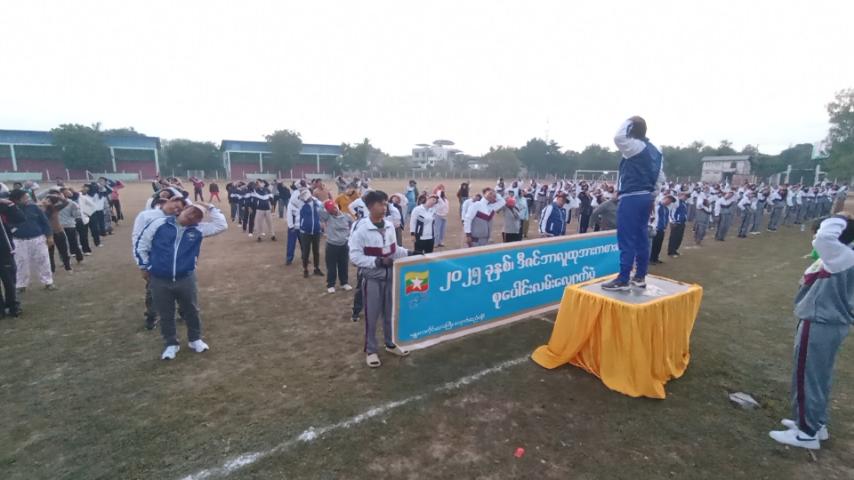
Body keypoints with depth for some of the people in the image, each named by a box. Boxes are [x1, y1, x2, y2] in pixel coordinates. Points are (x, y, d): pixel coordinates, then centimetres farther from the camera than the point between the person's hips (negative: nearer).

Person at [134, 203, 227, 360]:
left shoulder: (199, 229, -1)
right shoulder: (159, 223, -4)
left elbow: (222, 225, -6)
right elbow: (142, 244, 5)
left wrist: (210, 207, -4)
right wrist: (144, 267, 7)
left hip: (186, 279, 1)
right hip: (159, 280, -1)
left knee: (191, 311, 14)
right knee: (166, 315, 13)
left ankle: (195, 339, 35)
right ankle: (171, 344, 32)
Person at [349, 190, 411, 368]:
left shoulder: (389, 226, 0)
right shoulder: (360, 228, -17)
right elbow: (355, 256, -18)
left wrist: (410, 253, 1)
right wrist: (377, 261, -25)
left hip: (390, 275, 5)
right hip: (372, 278, -5)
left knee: (390, 312, 18)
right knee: (371, 316, 7)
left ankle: (391, 344, 37)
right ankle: (370, 351, 25)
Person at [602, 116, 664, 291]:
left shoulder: (636, 146, -11)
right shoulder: (654, 150, 16)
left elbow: (618, 138, -28)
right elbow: (660, 178, 17)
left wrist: (628, 122, -11)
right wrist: (651, 196, 22)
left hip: (631, 197, -9)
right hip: (645, 196, 9)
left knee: (627, 240, -8)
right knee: (641, 238, 12)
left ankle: (623, 280, -6)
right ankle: (640, 277, 18)